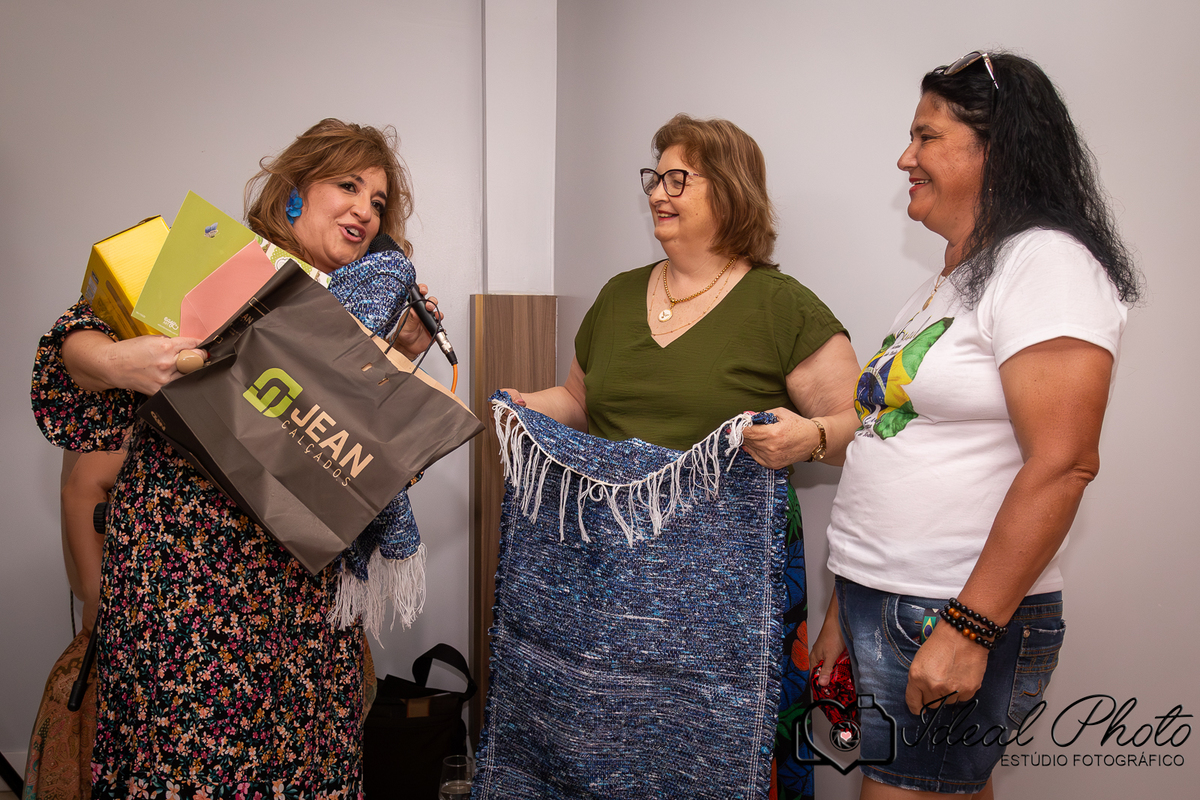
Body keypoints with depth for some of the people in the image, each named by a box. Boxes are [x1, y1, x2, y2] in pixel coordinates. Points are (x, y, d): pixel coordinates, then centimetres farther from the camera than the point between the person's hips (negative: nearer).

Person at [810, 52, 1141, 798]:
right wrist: (845, 612, 16)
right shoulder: (947, 281, 15)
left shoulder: (1045, 262, -11)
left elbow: (1061, 466, -19)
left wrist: (969, 628, -20)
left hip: (959, 620, -8)